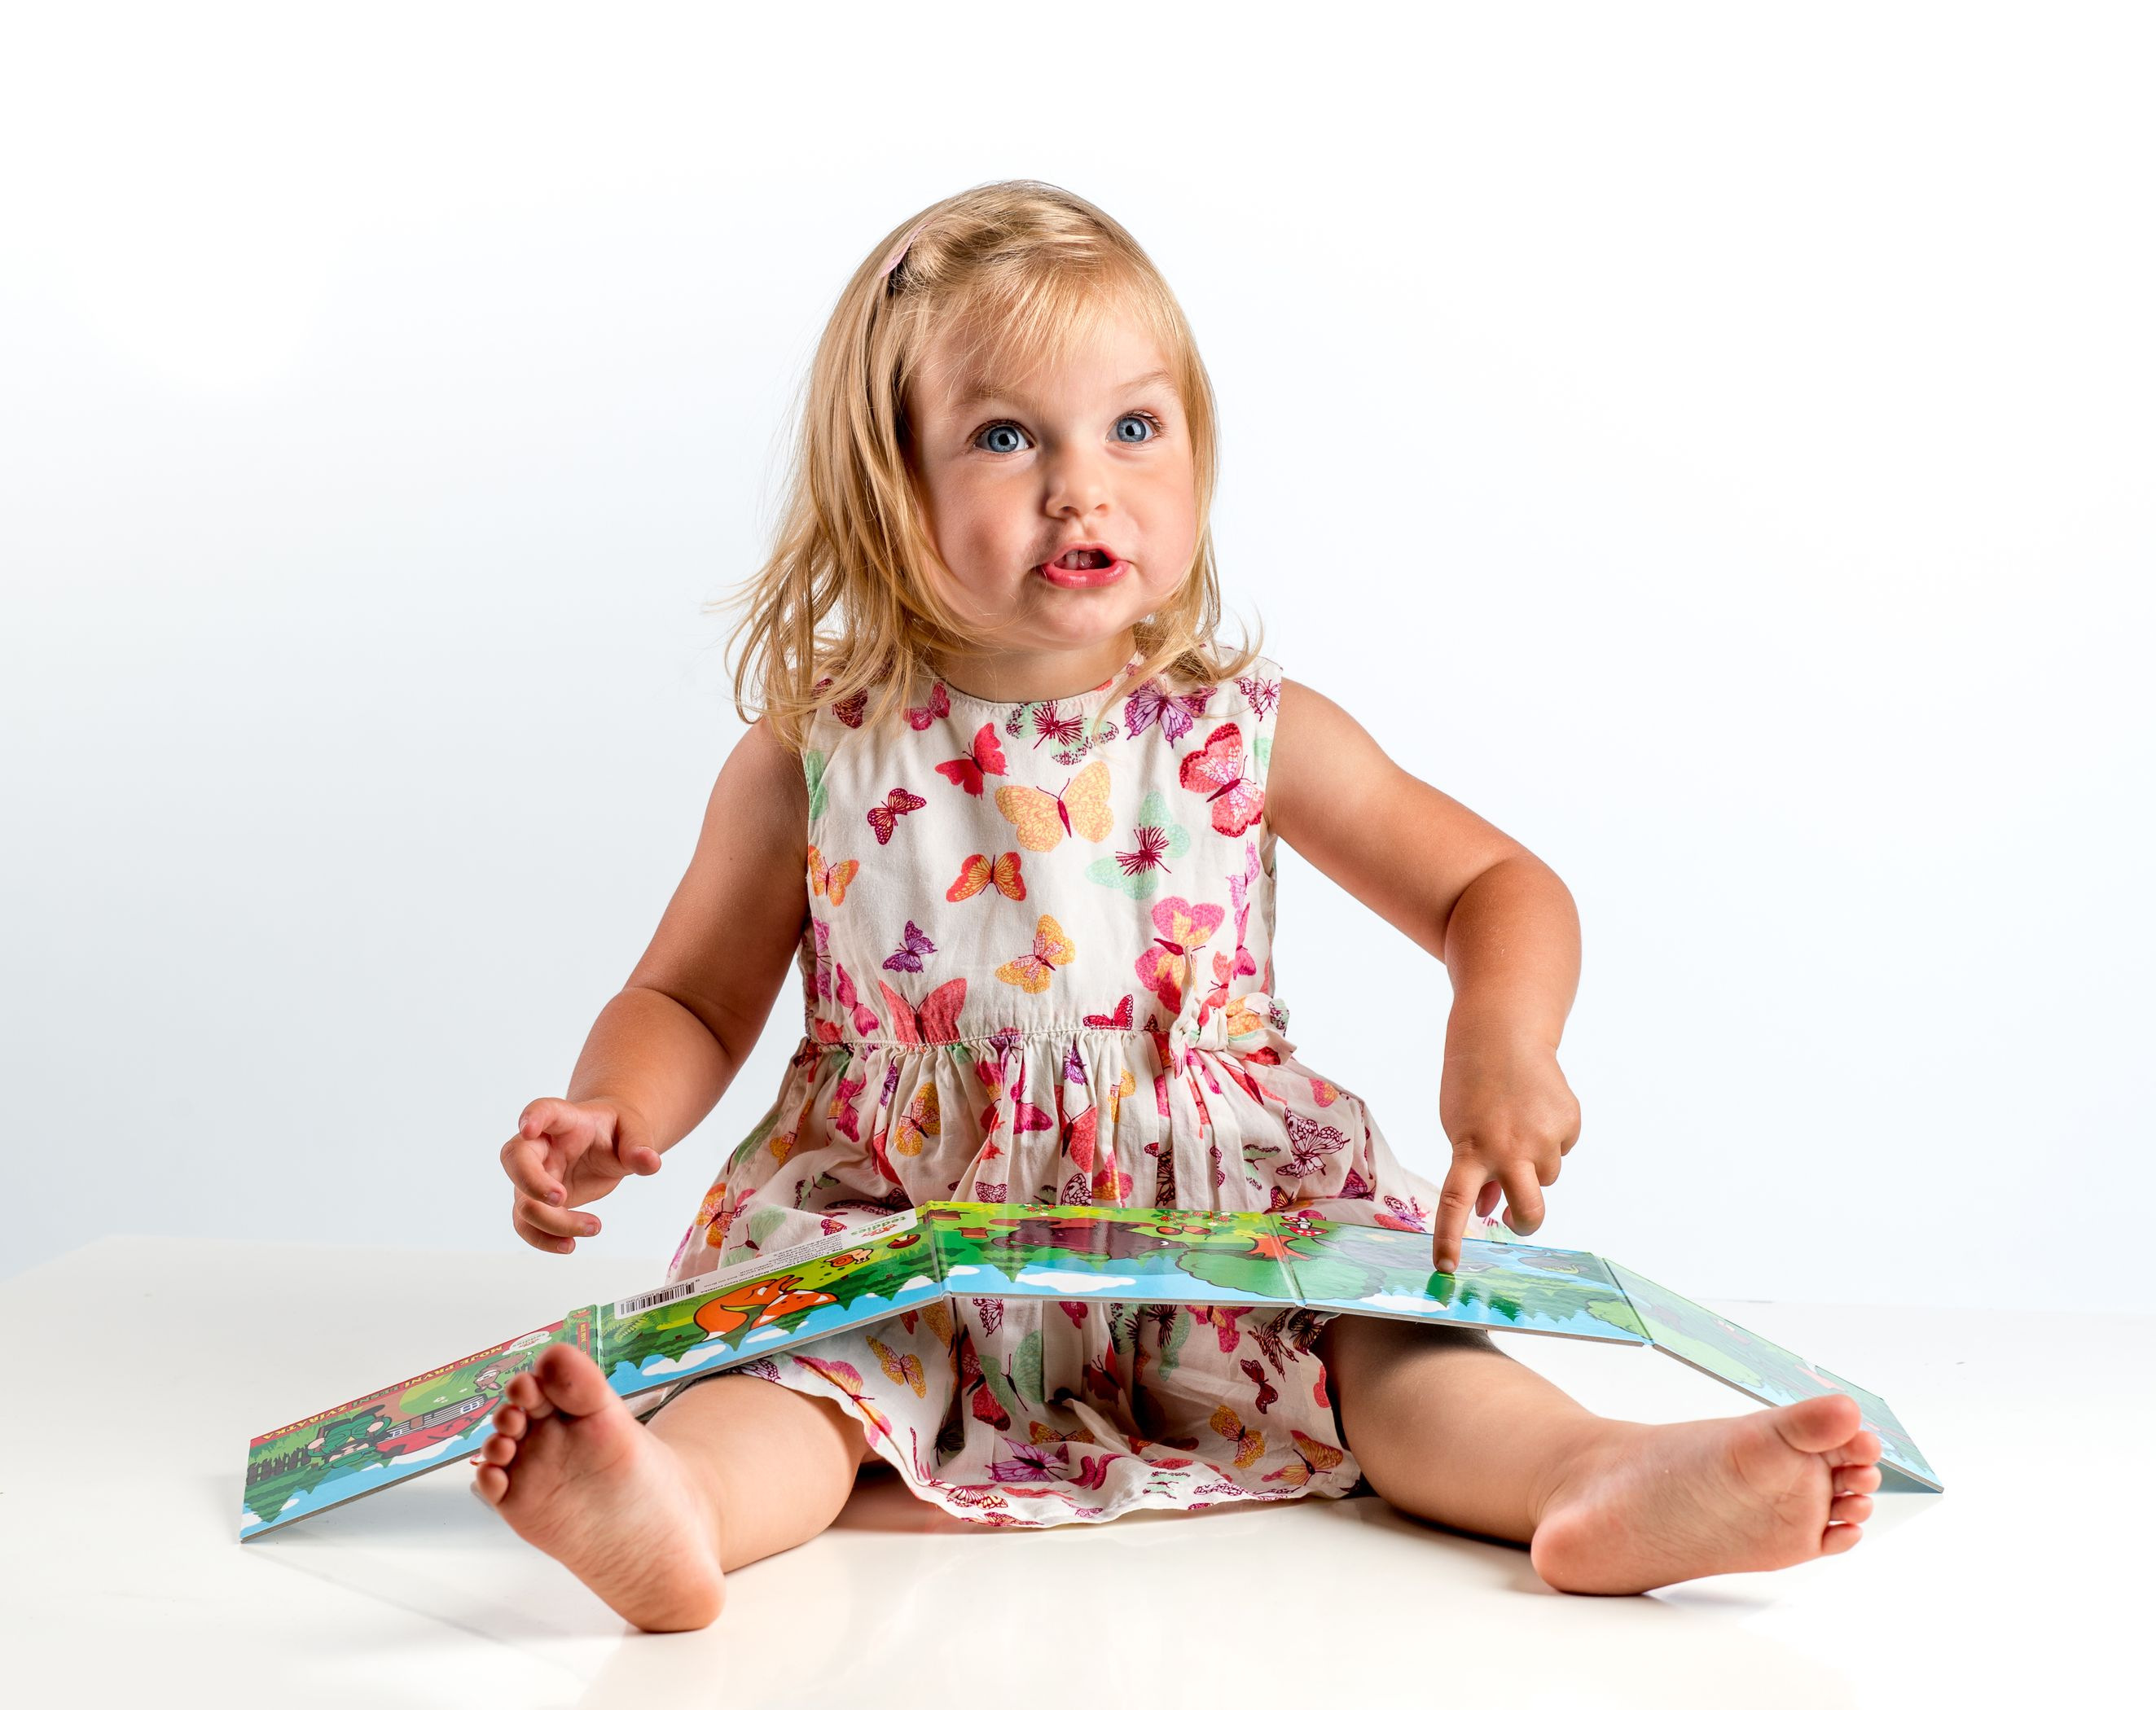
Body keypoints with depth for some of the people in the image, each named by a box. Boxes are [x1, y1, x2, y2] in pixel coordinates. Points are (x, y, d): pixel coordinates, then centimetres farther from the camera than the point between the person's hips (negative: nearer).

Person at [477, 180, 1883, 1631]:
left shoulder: (1249, 735, 0)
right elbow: (691, 999, 8)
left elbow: (1500, 889, 3)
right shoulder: (813, 764, -1)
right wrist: (614, 1111, -15)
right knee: (798, 1349, -30)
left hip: (1224, 1236, 2)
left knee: (1386, 1343, -23)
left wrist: (1500, 1051, -18)